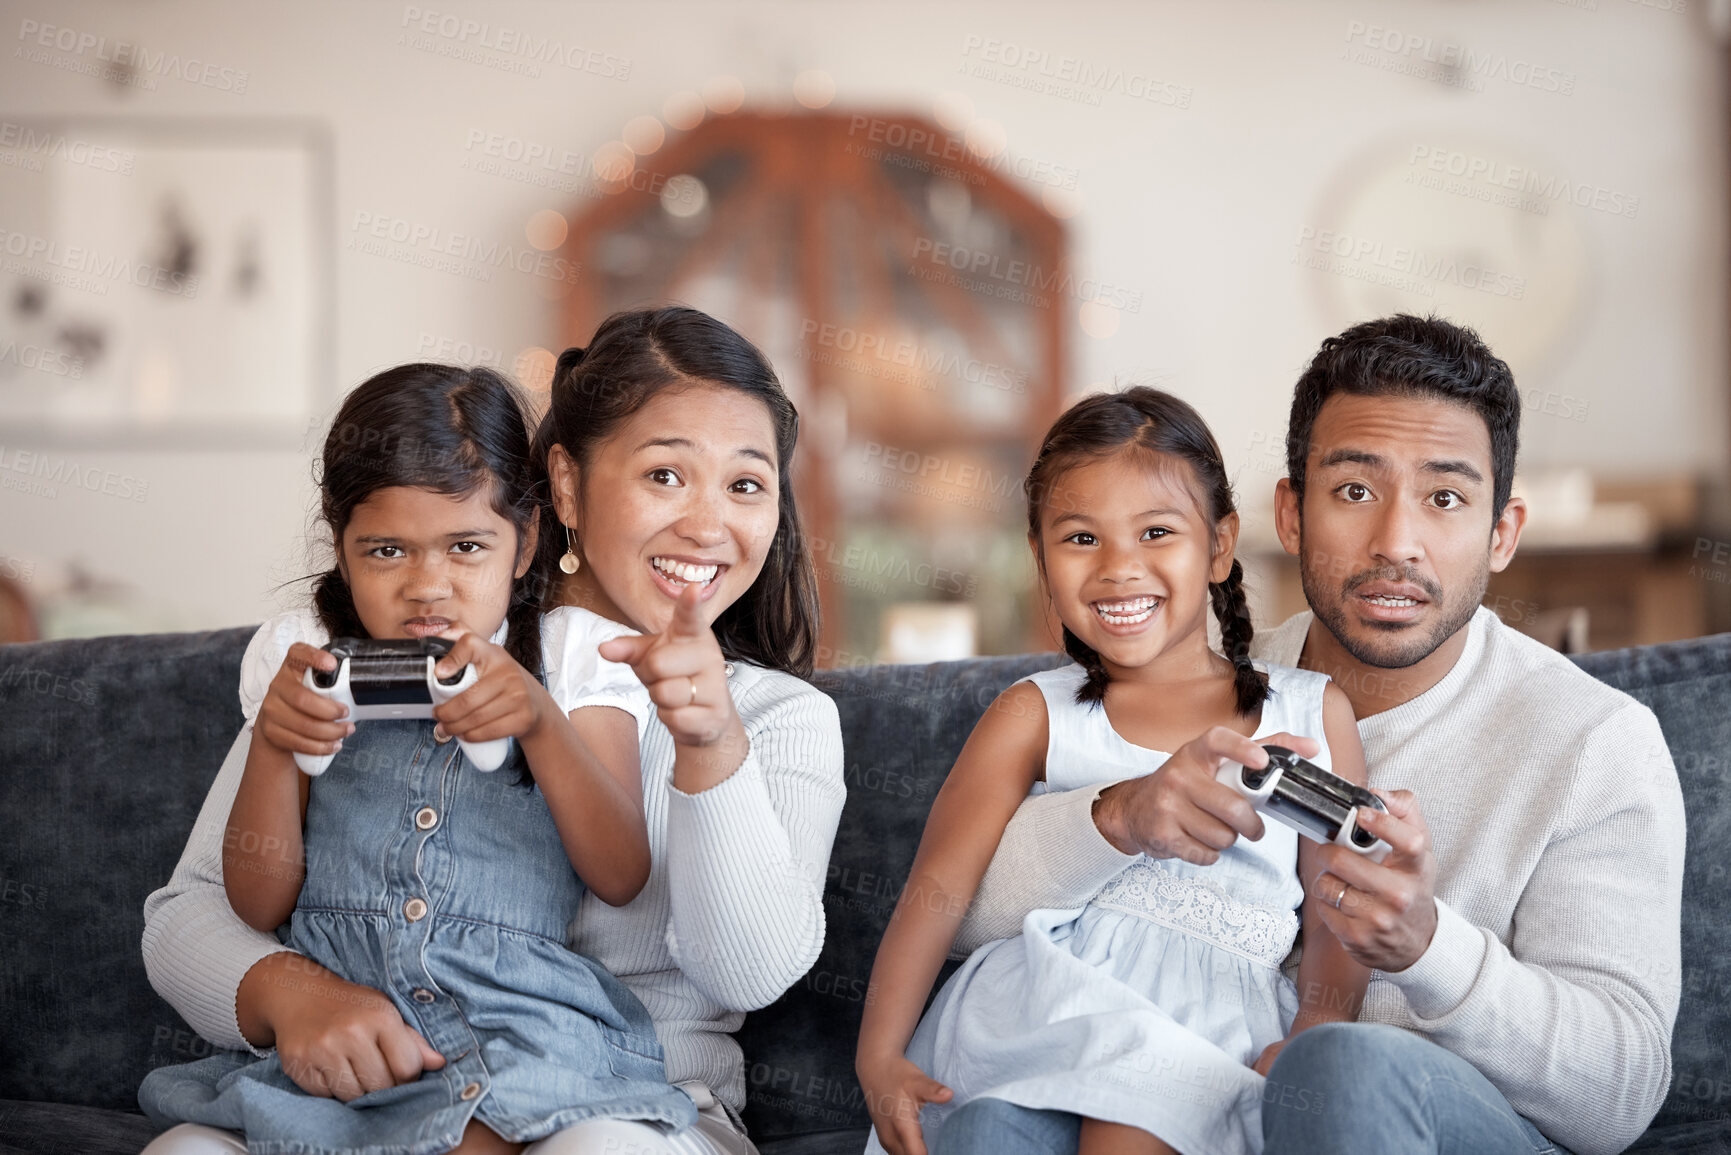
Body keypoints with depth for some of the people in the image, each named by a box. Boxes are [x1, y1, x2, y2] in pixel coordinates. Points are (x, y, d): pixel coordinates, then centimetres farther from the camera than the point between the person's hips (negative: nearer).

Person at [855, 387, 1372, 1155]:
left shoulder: (1311, 713, 17)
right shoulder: (1035, 716, 13)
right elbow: (938, 889, 6)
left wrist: (1311, 1040, -4)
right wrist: (880, 1058, -6)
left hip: (1218, 1032, 0)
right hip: (1055, 1000, 0)